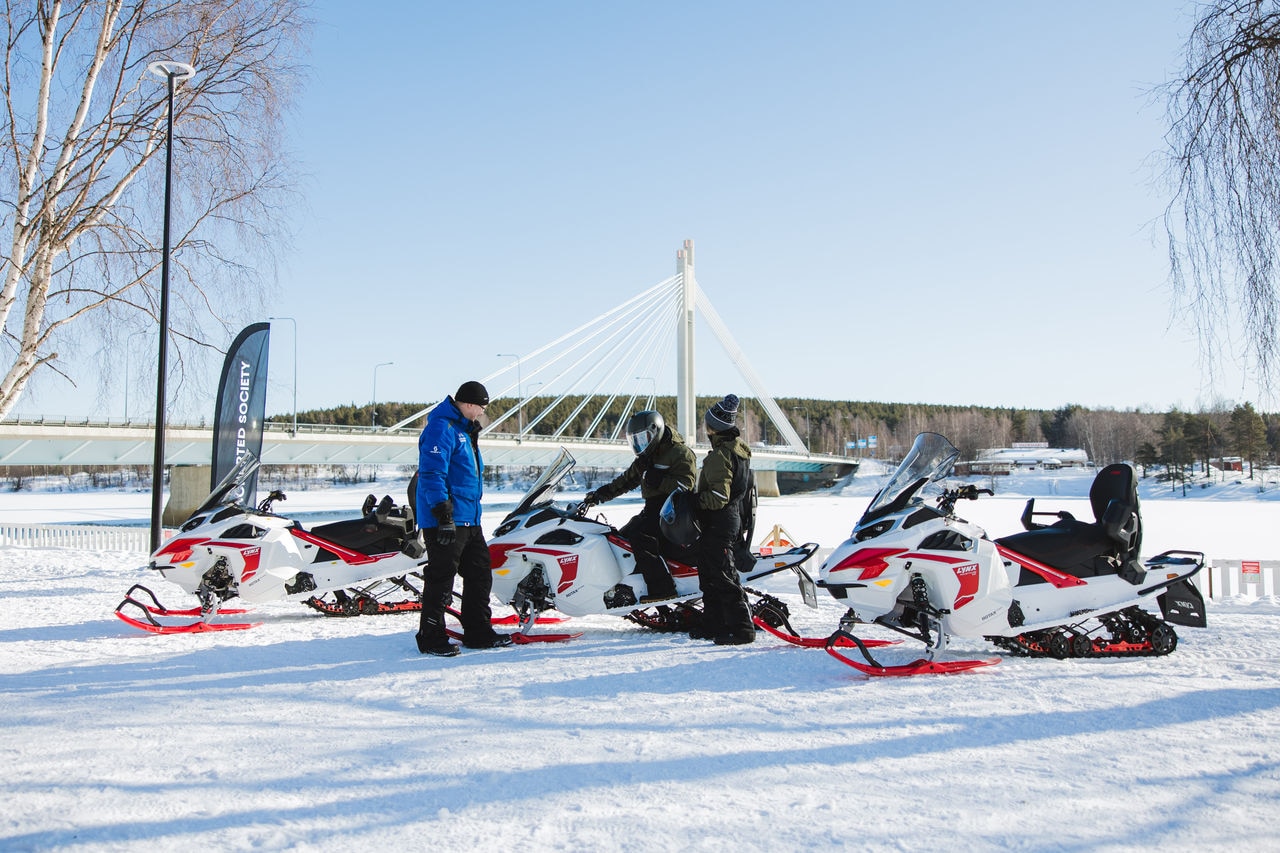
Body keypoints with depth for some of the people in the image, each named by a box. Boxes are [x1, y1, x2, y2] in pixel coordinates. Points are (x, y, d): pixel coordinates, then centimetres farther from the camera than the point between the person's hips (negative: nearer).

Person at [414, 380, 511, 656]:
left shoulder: (463, 430, 18)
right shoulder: (441, 428, -14)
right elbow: (432, 473, -22)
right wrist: (443, 515, -24)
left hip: (469, 520, 10)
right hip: (445, 521, -10)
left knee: (480, 574, 13)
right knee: (441, 579, -4)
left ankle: (478, 632, 22)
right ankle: (431, 638, 6)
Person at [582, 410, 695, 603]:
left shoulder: (681, 453, -8)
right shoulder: (647, 457, 21)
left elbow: (685, 484, -19)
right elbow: (627, 479, 25)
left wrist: (657, 480, -26)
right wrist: (601, 493, 16)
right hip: (653, 510, 10)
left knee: (639, 535, -30)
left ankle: (662, 587, -33)